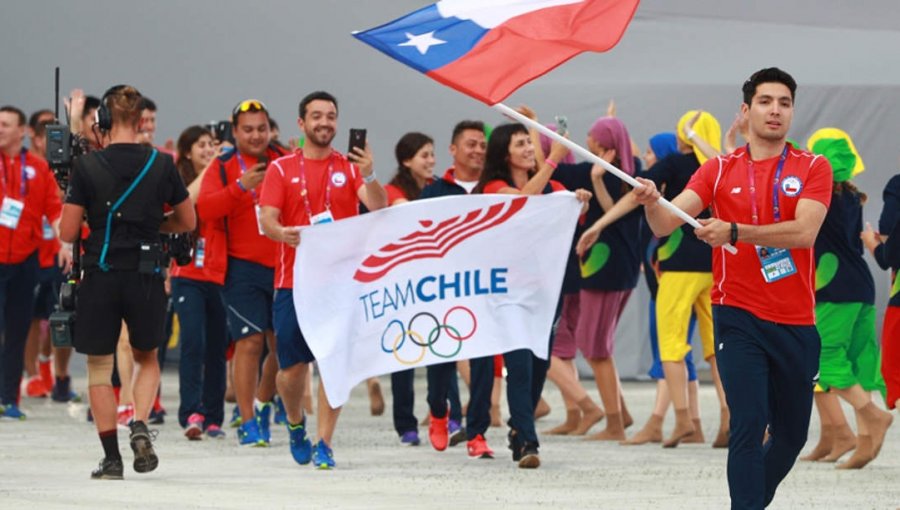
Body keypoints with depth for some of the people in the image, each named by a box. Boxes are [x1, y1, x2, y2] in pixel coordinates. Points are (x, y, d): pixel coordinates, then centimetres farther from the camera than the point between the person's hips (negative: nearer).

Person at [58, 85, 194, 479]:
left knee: (99, 366, 10)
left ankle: (111, 457, 6)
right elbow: (187, 222, 11)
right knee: (146, 358, 22)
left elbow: (67, 233, -7)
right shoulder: (162, 165, -2)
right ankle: (140, 425, -4)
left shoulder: (86, 167, -9)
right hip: (146, 276, 2)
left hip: (100, 276, -2)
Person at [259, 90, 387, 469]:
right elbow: (267, 220, -4)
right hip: (293, 280, 0)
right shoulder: (282, 169, 5)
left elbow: (379, 207, -8)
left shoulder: (350, 167, 6)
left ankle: (324, 444, -2)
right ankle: (295, 423, 31)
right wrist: (282, 233, -27)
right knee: (292, 368, 2)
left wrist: (369, 175, -27)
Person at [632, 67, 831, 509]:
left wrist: (735, 232, -28)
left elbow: (804, 231, -17)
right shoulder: (719, 170, 3)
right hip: (738, 318, -2)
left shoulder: (813, 168, 1)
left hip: (796, 322, 2)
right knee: (749, 425, -15)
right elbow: (666, 223, -6)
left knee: (792, 434, 13)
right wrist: (651, 203, -29)